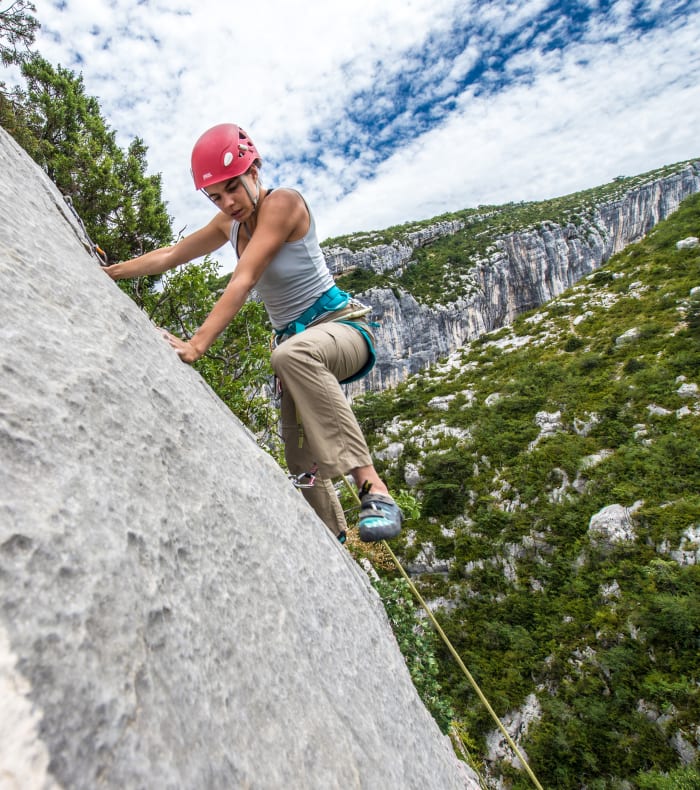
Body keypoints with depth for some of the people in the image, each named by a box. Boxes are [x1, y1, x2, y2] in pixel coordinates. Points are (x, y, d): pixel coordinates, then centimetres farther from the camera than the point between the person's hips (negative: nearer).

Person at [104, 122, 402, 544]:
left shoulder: (283, 202, -14)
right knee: (303, 464, 3)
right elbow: (170, 255, 19)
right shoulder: (231, 222, 9)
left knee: (293, 354, -43)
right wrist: (108, 272, 17)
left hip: (342, 323, -7)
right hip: (294, 338, 8)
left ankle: (373, 487, -42)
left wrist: (197, 344, -31)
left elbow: (243, 280, -25)